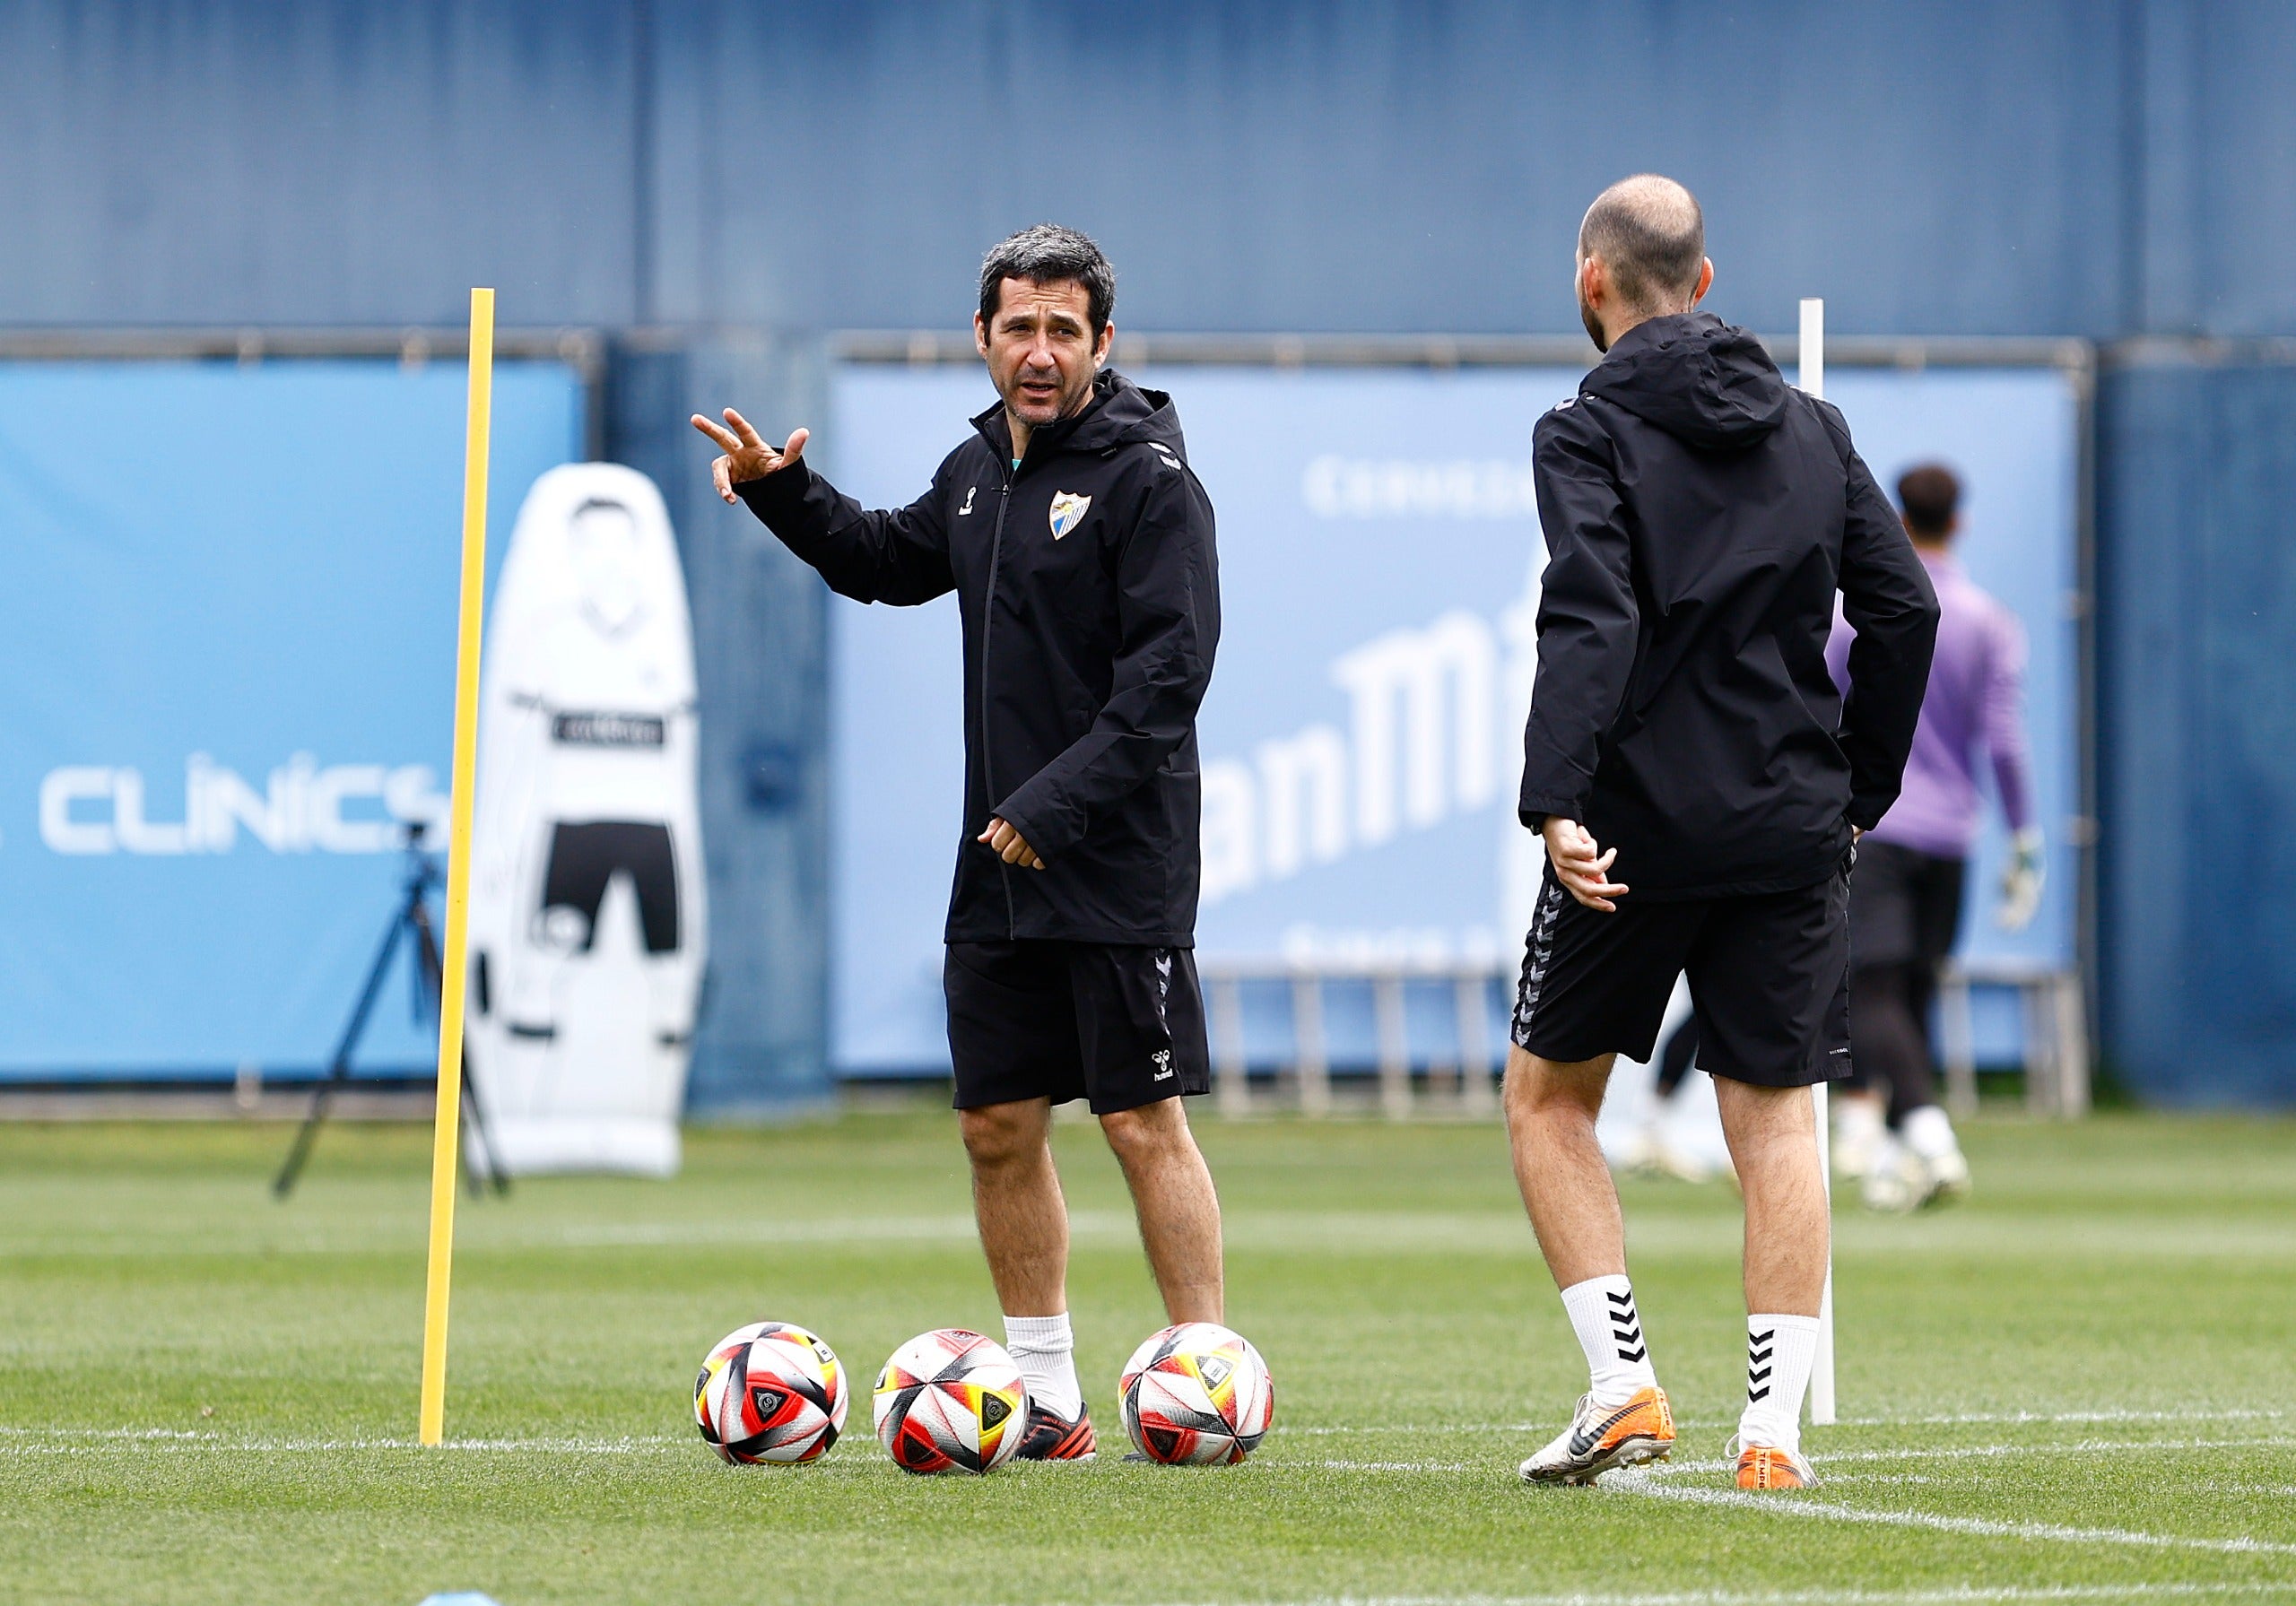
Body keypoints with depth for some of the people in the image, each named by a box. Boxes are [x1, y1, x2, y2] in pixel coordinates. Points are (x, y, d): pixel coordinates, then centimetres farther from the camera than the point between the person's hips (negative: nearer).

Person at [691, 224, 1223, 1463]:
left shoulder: (1147, 477, -11)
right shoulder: (979, 467, 13)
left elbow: (1168, 671, -18)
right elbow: (892, 563, 33)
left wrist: (1058, 802, -24)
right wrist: (784, 493, 17)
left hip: (1120, 864, -8)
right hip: (999, 868, 8)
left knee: (1144, 1124, -7)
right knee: (998, 1127, 8)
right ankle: (1046, 1397, 16)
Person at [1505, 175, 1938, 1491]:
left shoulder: (1588, 434, -5)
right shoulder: (1813, 429, 10)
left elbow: (1591, 626, -19)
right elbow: (1906, 608, 7)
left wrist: (1556, 801, -25)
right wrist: (1860, 787, 14)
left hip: (1638, 831, -4)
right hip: (1793, 829, 4)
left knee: (1550, 1094, 12)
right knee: (1776, 1119, 6)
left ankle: (1623, 1385, 1)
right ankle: (1774, 1430, -2)